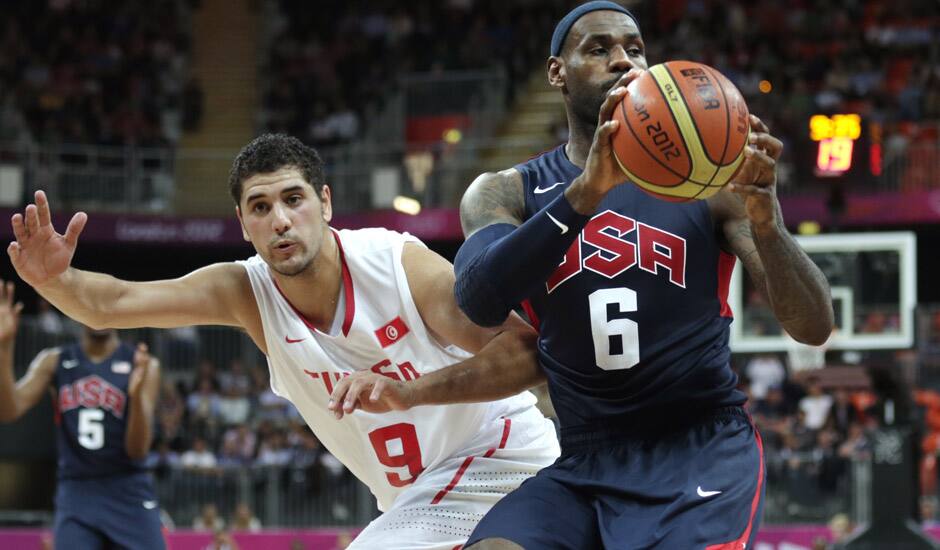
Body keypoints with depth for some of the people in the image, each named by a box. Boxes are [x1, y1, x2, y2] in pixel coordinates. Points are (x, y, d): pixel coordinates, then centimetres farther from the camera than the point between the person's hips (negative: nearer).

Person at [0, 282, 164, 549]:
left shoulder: (142, 366, -2)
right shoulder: (54, 362, 6)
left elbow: (138, 450, -9)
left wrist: (136, 394, -28)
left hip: (129, 496, -1)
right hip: (76, 497, 1)